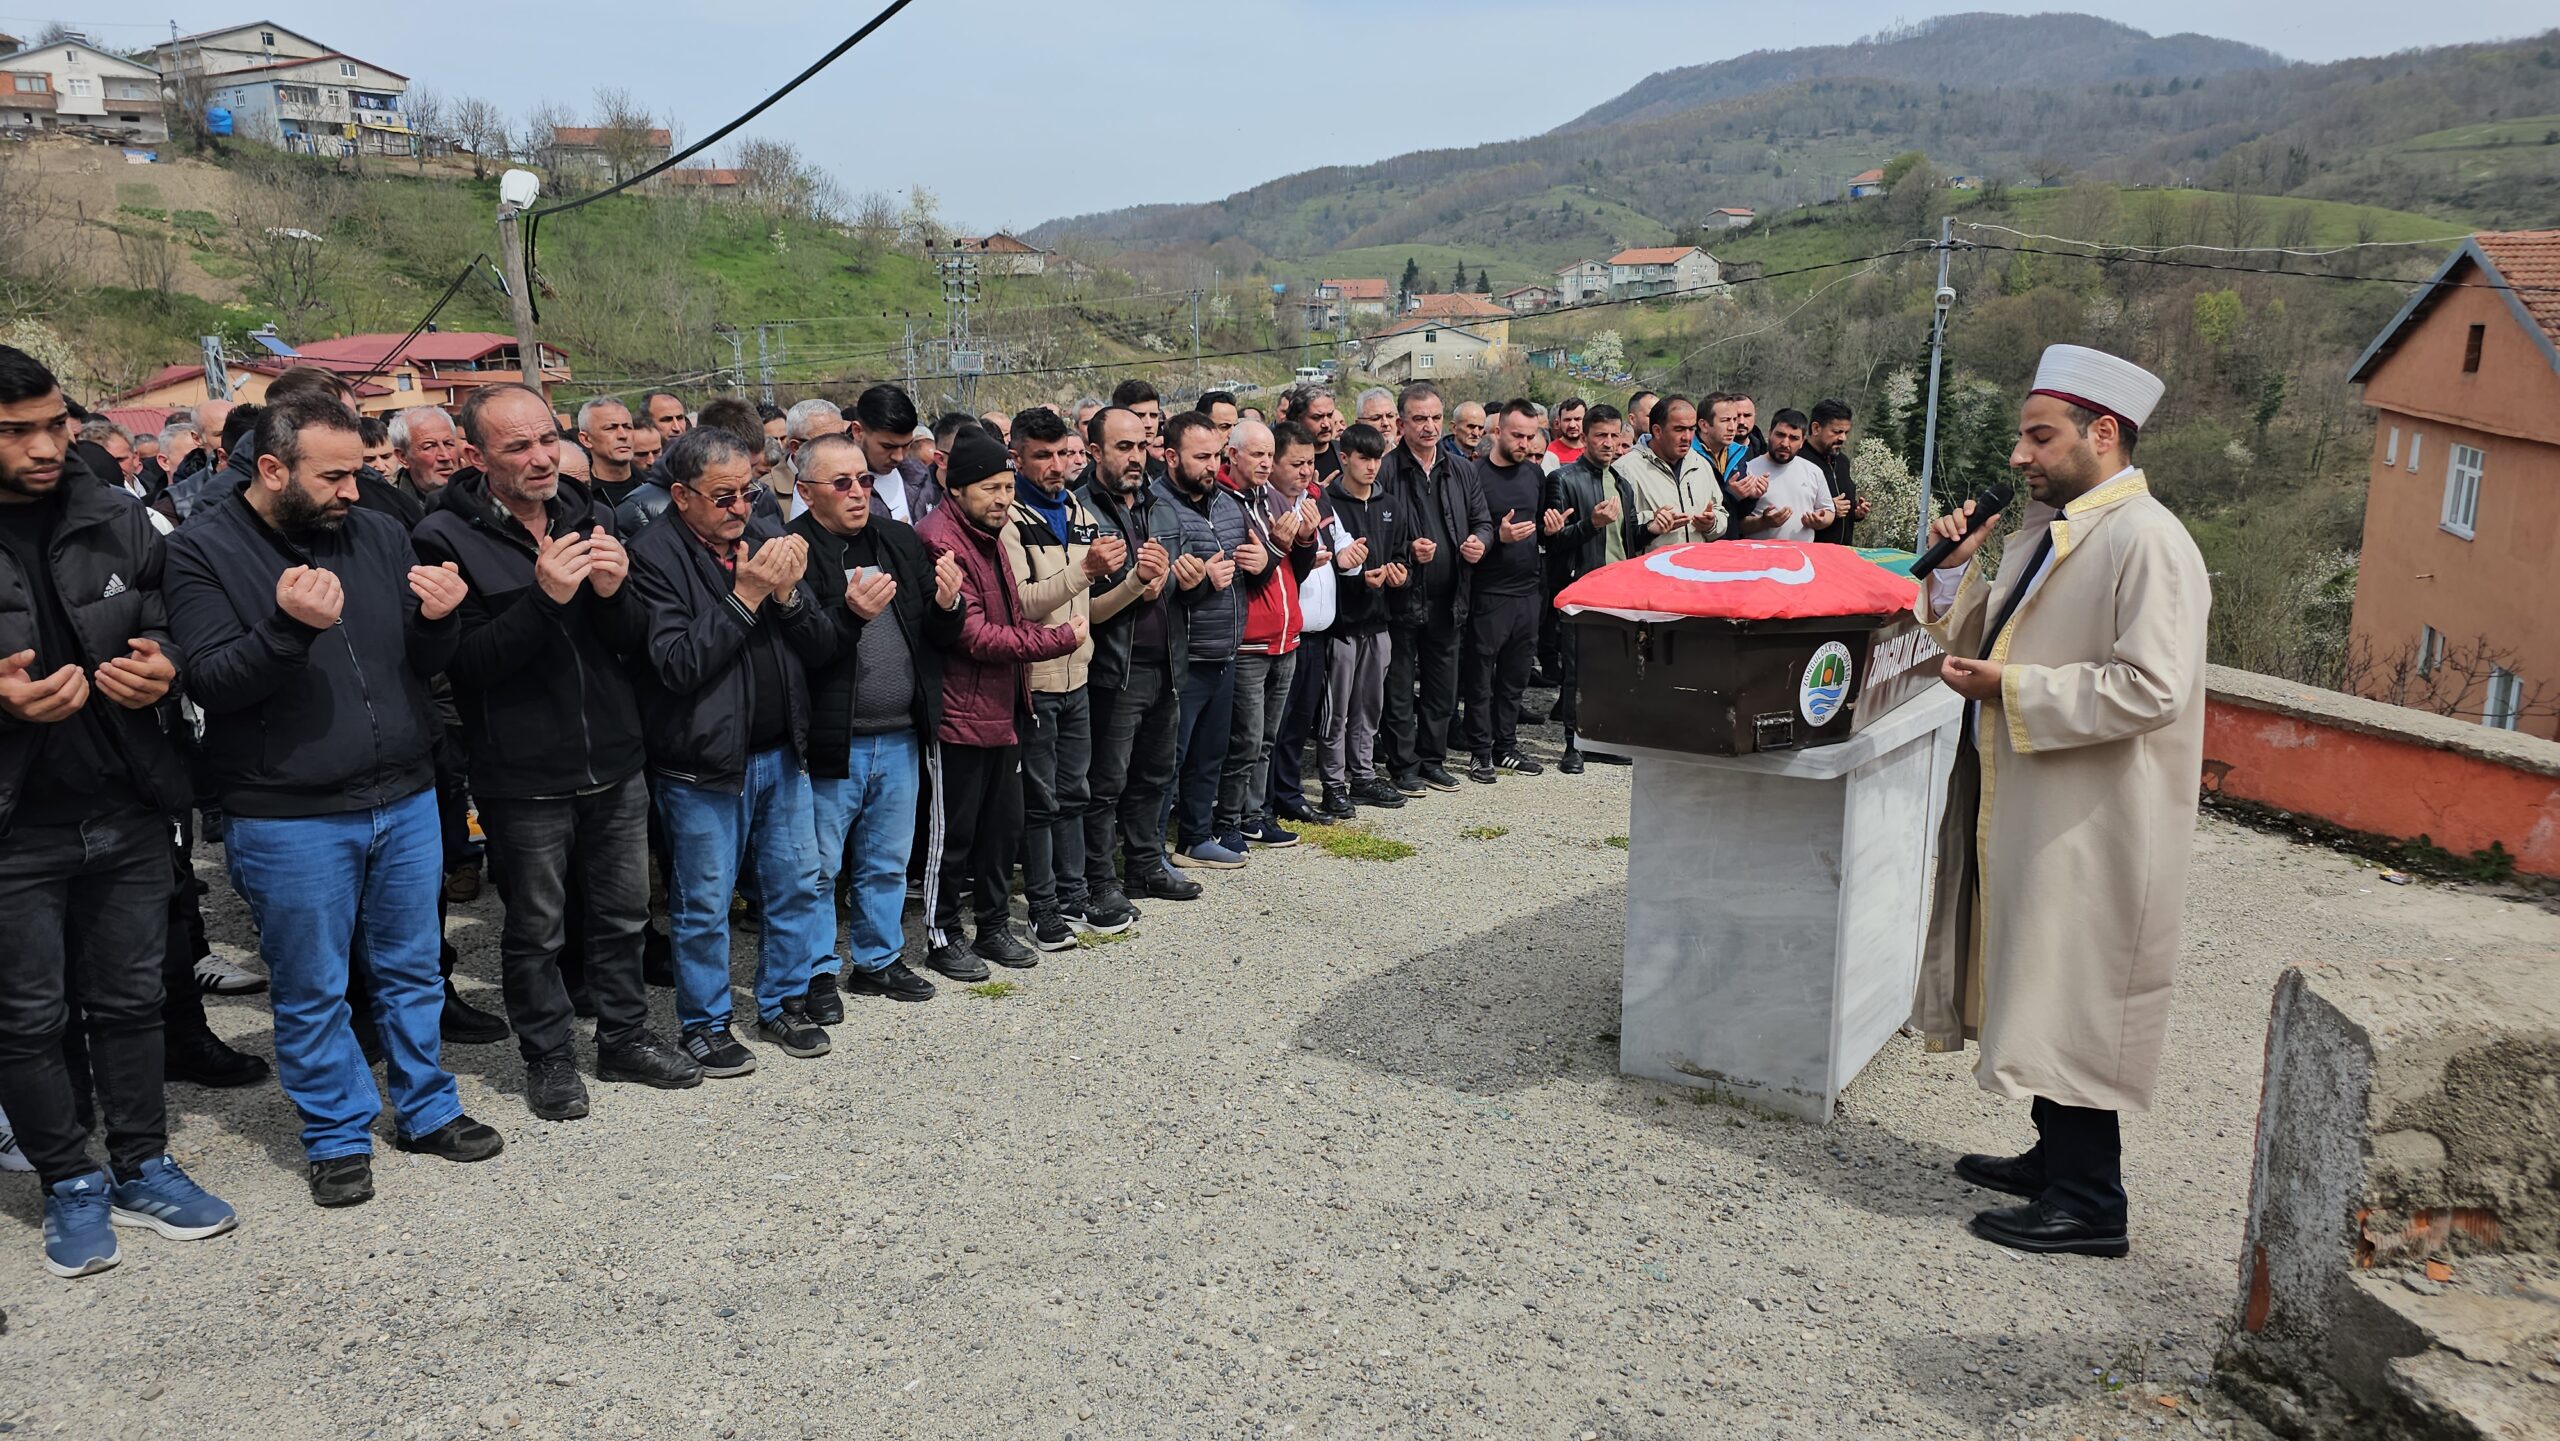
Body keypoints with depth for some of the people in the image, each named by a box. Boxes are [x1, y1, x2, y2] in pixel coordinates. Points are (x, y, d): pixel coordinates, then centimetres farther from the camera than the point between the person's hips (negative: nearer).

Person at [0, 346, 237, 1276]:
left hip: (128, 811, 3)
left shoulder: (116, 519, 2)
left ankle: (141, 1167, 29)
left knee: (131, 998, 14)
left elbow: (162, 620, 14)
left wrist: (161, 667, -8)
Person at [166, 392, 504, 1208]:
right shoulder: (203, 550, -7)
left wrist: (438, 620, -14)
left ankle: (427, 1109, 32)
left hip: (405, 801, 4)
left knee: (412, 971, 16)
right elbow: (211, 681, -15)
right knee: (312, 991, 8)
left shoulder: (378, 535, 4)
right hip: (288, 819, -4)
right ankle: (337, 1136, 25)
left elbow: (424, 665, 8)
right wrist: (289, 626, -31)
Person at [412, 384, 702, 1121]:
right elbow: (465, 662, -17)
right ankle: (548, 1057, 27)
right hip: (524, 778, -4)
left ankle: (625, 1036, 33)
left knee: (622, 914, 16)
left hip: (615, 762, 5)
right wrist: (544, 598, -28)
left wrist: (612, 593, -16)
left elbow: (631, 644, 6)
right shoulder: (446, 540, -11)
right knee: (536, 930, 9)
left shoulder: (588, 516, 5)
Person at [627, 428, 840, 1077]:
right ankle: (705, 1022, 24)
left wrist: (788, 594, -15)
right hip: (703, 763, -5)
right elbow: (677, 664, -21)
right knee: (704, 904, 6)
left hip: (781, 753, 6)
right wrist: (744, 597, -23)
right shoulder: (654, 555, -12)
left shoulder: (769, 538, 5)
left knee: (797, 884, 14)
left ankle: (784, 1002, 32)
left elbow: (821, 649, 3)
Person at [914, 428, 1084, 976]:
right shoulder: (940, 541, -19)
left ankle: (994, 926, 30)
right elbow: (975, 637, -22)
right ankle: (941, 937, 18)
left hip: (1002, 710, 9)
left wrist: (1041, 635, 2)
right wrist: (1061, 639, -17)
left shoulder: (989, 533, 12)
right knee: (954, 832, 4)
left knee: (1004, 824, 16)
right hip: (959, 715, -9)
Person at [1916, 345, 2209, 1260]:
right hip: (2026, 807, 9)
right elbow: (1984, 638, 17)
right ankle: (2057, 1158, 33)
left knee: (2072, 997, 0)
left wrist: (2009, 689, -21)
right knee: (2038, 987, 18)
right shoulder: (2045, 529, 11)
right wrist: (1956, 567, 2)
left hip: (2091, 824, -9)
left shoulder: (2147, 542, -17)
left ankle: (2091, 1203, 13)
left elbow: (2149, 689, -25)